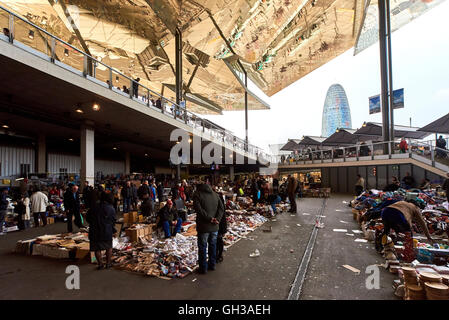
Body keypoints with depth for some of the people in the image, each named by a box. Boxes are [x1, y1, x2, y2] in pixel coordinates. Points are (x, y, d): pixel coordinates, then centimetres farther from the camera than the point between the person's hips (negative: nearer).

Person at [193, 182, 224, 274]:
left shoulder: (197, 194, -10)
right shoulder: (215, 194, 6)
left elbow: (199, 209, -21)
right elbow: (221, 208, -1)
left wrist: (210, 218, -18)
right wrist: (217, 219, -9)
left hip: (204, 226, -5)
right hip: (214, 227, 5)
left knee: (202, 247, 8)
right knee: (213, 245, 19)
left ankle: (203, 268, 17)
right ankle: (212, 264, 31)